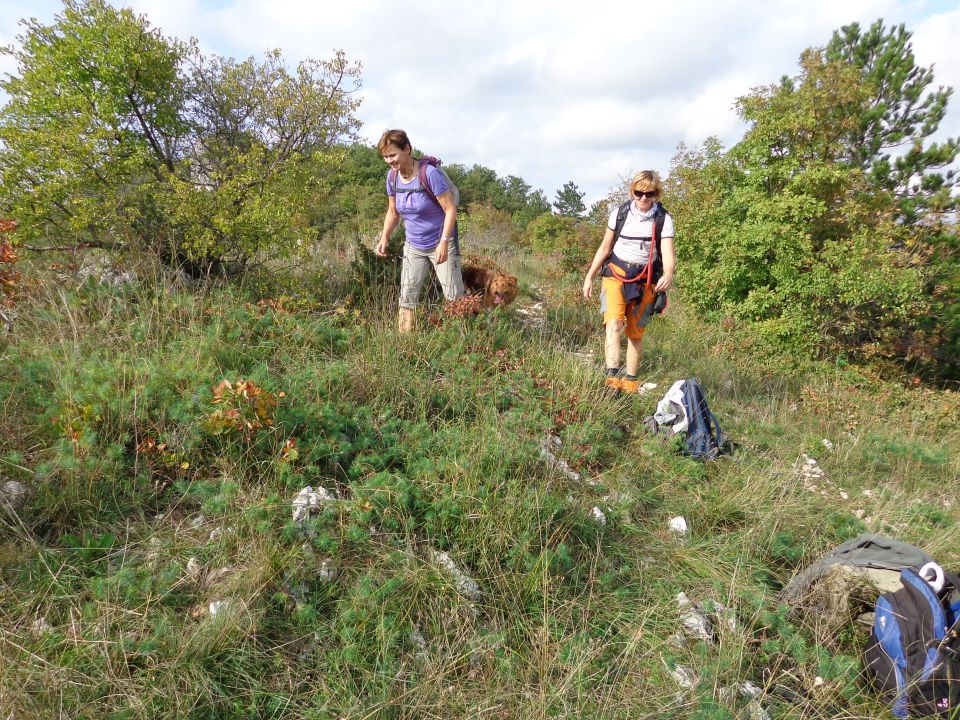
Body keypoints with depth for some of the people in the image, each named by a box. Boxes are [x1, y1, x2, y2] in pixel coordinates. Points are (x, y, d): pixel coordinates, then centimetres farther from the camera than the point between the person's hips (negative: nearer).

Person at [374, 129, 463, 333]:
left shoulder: (430, 174, -21)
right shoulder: (392, 177, -3)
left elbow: (451, 210, -19)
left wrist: (444, 243, -27)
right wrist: (384, 238, -4)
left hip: (441, 243, -6)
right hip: (413, 246, 6)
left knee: (454, 297, -6)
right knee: (407, 296, 4)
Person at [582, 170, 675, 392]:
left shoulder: (663, 219, -5)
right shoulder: (620, 213, 0)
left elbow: (668, 254, -16)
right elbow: (605, 248, 8)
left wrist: (668, 275, -37)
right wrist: (589, 276, 7)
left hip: (645, 280, 0)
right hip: (616, 274, 0)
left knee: (635, 333, 6)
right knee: (614, 323, -22)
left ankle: (631, 381, 17)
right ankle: (612, 377, -33)